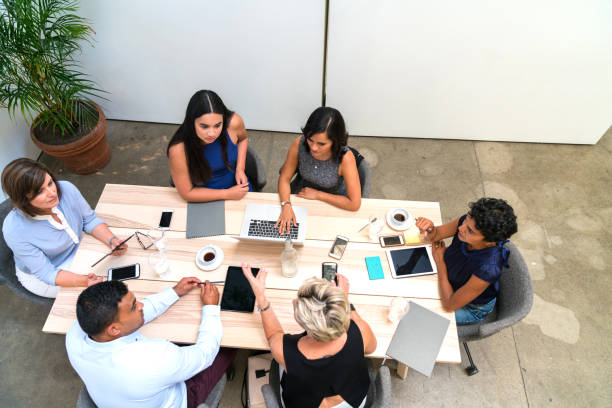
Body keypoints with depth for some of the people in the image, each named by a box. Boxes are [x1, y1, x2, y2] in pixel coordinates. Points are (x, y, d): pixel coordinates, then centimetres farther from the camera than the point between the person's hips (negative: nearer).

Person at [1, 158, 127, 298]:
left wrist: (112, 240, -26)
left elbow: (89, 220, -8)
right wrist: (83, 281, -45)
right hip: (41, 277, -5)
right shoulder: (14, 230, -33)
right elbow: (47, 273, -28)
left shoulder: (66, 188, -24)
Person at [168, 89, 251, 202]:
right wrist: (228, 194, -17)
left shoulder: (233, 122, -21)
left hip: (237, 185, 2)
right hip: (205, 199, -2)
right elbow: (187, 193, -16)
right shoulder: (178, 150, -28)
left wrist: (240, 169, -7)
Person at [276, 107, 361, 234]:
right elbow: (285, 178, -10)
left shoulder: (345, 158, -30)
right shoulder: (299, 144, -23)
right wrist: (286, 206, -28)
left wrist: (318, 194, -21)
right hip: (302, 199, 2)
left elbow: (354, 204, -27)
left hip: (334, 204, -2)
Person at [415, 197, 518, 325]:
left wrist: (439, 260, -24)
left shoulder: (488, 269, -45)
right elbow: (436, 235, -9)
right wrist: (430, 230, -35)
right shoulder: (469, 221, -30)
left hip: (473, 308, -5)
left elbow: (449, 305, -32)